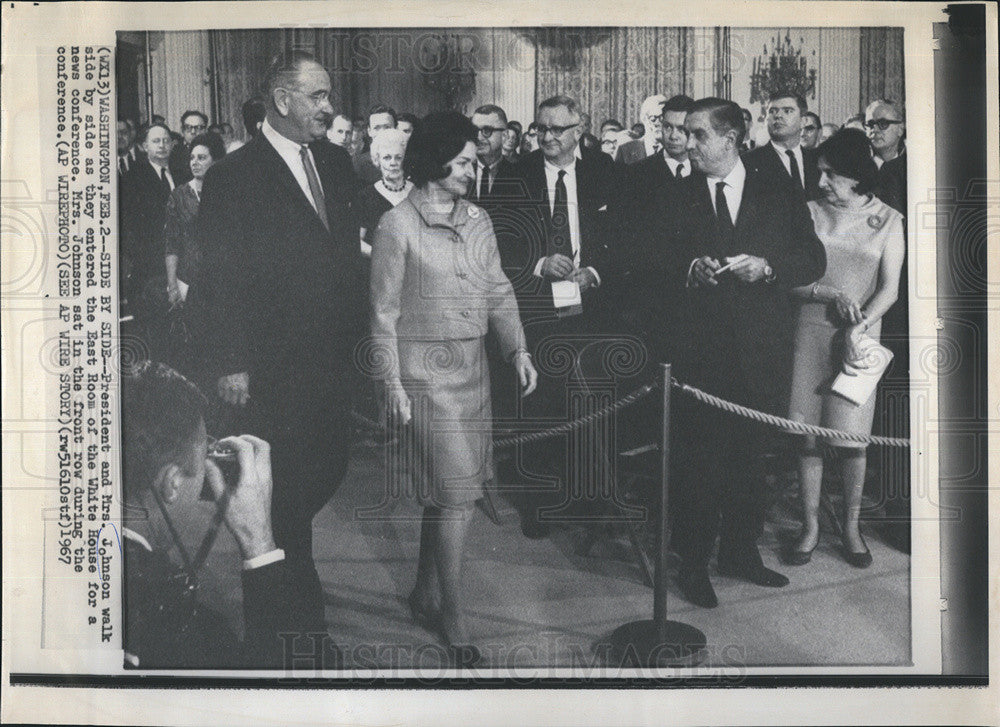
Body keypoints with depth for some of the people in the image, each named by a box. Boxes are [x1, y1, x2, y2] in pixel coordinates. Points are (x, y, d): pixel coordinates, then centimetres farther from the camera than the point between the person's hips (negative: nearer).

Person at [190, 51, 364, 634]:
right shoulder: (234, 177, -10)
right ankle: (302, 610, 23)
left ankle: (277, 539, 40)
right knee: (289, 480, 5)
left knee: (333, 462, 12)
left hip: (335, 355, 6)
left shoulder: (336, 163, 9)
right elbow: (221, 279, -10)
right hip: (277, 364, -6)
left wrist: (359, 327, 6)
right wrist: (231, 364, -12)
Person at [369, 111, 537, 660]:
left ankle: (425, 595, 28)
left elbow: (498, 292, 11)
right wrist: (393, 384, -10)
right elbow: (384, 312, -6)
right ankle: (452, 616, 8)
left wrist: (518, 349, -3)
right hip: (426, 372, -6)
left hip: (472, 368, 6)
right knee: (454, 493, -6)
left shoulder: (477, 220, 11)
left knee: (450, 494, 11)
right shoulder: (398, 225, -7)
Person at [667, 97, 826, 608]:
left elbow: (813, 260, 3)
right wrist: (688, 271, -16)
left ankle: (740, 551, 28)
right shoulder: (675, 199, 6)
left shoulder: (778, 192, 6)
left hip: (762, 350, 1)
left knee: (749, 453, 11)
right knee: (697, 457, 1)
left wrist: (767, 267, -13)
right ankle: (694, 561, 15)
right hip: (697, 350, -1)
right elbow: (653, 265, 4)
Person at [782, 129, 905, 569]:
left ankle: (852, 526, 16)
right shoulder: (810, 213, 6)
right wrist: (828, 293, -14)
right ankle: (810, 527, 13)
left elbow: (889, 289, 0)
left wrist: (860, 327, -15)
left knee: (850, 437, -1)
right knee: (808, 435, 1)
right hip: (810, 330, 1)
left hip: (861, 333, -1)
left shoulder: (887, 221, 5)